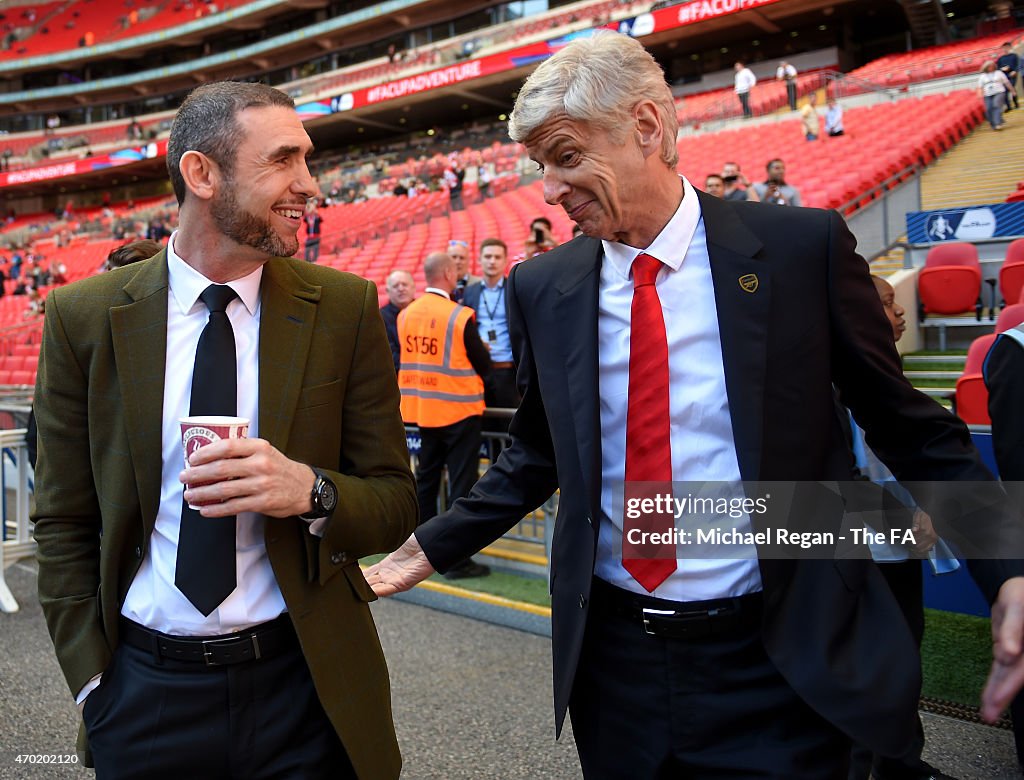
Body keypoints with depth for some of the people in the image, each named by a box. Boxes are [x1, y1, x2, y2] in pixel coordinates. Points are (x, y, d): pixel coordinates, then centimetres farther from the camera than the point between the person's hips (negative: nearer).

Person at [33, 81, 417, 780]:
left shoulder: (346, 308, -7)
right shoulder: (83, 317, -5)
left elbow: (395, 505, -5)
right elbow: (65, 524, 2)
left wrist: (310, 490, -24)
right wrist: (94, 682, -4)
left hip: (303, 684, 0)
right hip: (142, 690, 1)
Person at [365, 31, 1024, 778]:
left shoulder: (804, 246, -8)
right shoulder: (541, 287, -1)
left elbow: (908, 427, -1)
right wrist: (431, 547, 6)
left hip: (775, 666, -2)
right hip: (611, 655, 3)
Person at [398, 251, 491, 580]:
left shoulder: (405, 314, 1)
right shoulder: (460, 316, -17)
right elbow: (483, 365, -9)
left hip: (422, 408, 6)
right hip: (459, 409, -6)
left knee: (426, 478, 18)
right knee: (462, 484, 1)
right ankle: (458, 560, 4)